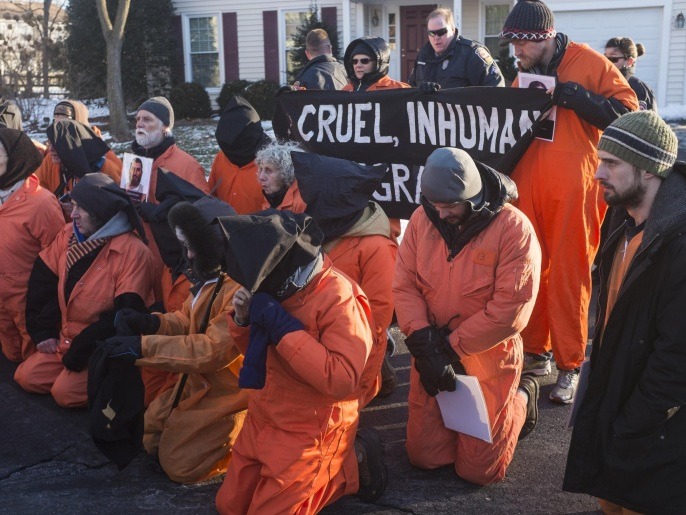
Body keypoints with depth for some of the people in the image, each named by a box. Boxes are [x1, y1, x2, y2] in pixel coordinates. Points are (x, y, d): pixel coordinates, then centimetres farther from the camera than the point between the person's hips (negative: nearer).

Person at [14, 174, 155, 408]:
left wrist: (82, 350, -20)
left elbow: (125, 314, -24)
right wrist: (43, 331, 1)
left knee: (65, 391, -19)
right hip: (66, 337, 7)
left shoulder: (133, 251, -22)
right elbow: (42, 282, 8)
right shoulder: (69, 235, 1)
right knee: (25, 377, 0)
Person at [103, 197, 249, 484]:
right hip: (200, 383, 10)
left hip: (228, 395, -10)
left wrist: (144, 346, -34)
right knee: (152, 438, 16)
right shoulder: (211, 275, 4)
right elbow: (188, 320, 8)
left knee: (178, 465, -4)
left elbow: (213, 350, -34)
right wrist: (150, 323, -13)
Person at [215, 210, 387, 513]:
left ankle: (353, 465, 12)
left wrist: (282, 326, -31)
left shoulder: (339, 300, -24)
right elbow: (257, 350, 13)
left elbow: (341, 379, -32)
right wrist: (243, 320, -10)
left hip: (311, 433, -8)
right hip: (263, 420, 8)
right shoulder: (278, 287, -1)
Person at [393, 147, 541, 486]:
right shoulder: (422, 218, -4)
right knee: (423, 457, 10)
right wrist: (424, 343, -19)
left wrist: (451, 347, -18)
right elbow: (404, 284, -5)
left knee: (478, 470, 5)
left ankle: (521, 397, 29)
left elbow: (510, 308, -21)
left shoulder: (513, 228, -18)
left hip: (489, 358, -4)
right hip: (432, 355, 4)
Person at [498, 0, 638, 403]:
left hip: (573, 188, -5)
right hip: (527, 184, 5)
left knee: (568, 275, 0)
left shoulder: (590, 63, -4)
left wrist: (569, 94, -17)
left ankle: (570, 365, 12)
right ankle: (535, 352, 24)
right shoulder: (523, 74, 14)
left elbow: (628, 111, -10)